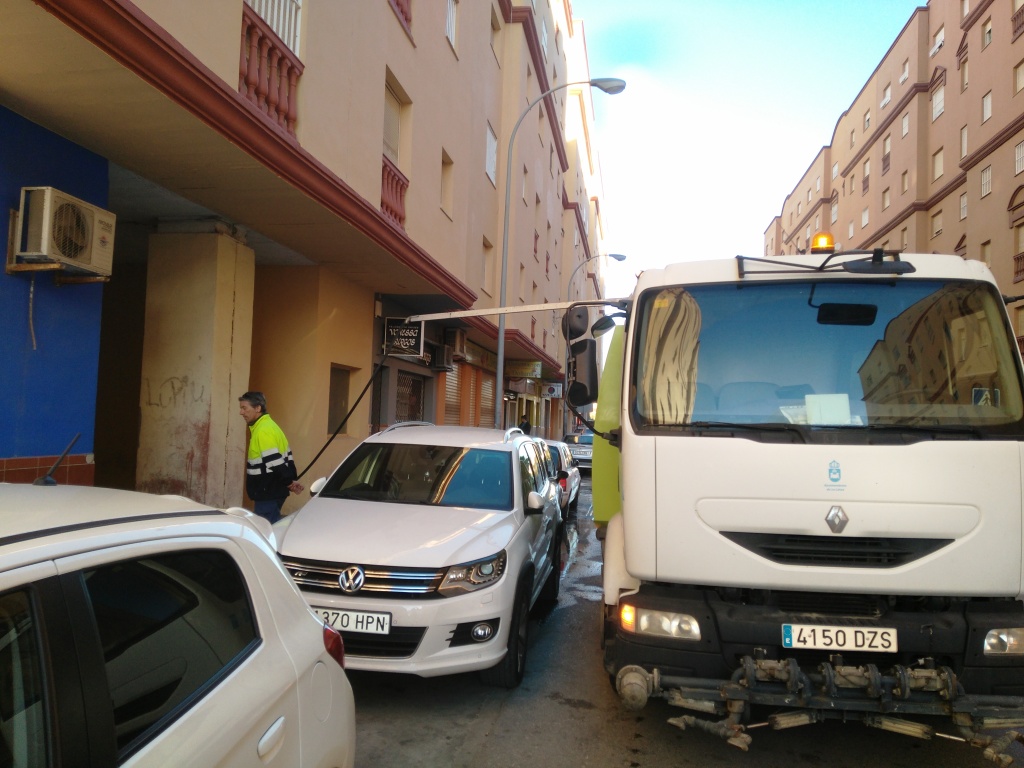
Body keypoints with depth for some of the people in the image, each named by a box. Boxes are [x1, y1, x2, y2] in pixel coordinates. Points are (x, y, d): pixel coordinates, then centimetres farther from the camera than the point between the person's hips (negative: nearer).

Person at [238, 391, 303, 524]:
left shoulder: (263, 431, -18)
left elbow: (275, 463, -23)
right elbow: (287, 457, 15)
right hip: (271, 492, 10)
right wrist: (293, 480, 10)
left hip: (269, 494, -10)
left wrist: (289, 482, -15)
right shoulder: (268, 426, 15)